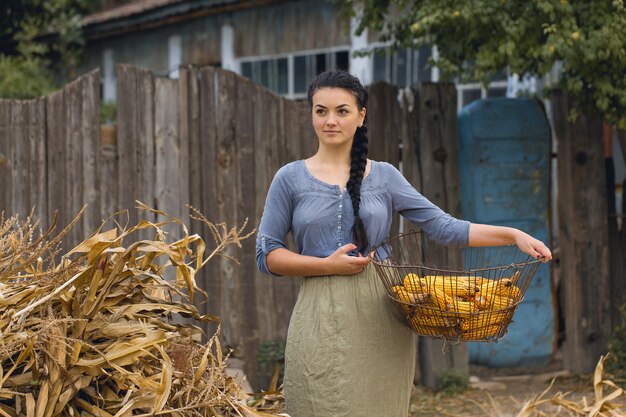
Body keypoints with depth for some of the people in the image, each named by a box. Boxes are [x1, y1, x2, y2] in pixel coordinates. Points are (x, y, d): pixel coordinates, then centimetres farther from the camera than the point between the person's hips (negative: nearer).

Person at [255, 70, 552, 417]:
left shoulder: (384, 176, 8)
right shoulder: (291, 179, 3)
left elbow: (444, 227, 5)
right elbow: (267, 254, 1)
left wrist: (513, 235, -5)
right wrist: (328, 264, -11)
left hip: (381, 321, 2)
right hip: (321, 321, -1)